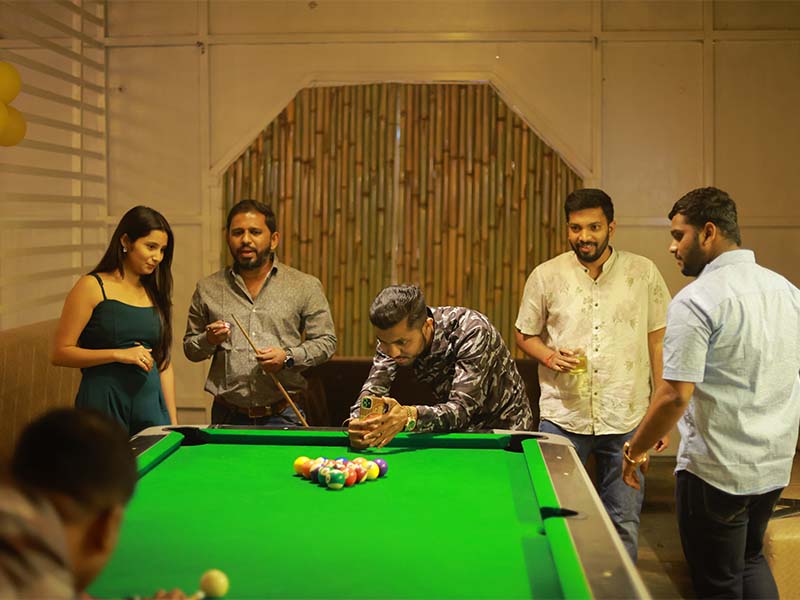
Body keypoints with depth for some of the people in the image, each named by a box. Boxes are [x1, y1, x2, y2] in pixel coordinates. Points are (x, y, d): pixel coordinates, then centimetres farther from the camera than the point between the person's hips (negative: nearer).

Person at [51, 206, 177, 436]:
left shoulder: (155, 295, 12)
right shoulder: (92, 287, -4)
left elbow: (163, 361, 13)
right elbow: (60, 353, -8)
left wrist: (173, 421, 8)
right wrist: (118, 354, -16)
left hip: (151, 407, 5)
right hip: (104, 407, -5)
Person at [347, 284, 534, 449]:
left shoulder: (472, 332, -32)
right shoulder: (394, 334, -16)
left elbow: (462, 409, -38)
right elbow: (373, 390, -21)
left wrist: (409, 416, -56)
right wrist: (357, 422, -45)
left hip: (505, 426, -3)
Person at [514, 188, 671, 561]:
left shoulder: (644, 273, 1)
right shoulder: (546, 276, 1)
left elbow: (659, 341, 5)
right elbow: (524, 335, 12)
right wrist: (549, 356, -10)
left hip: (626, 420, 0)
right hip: (562, 418, 0)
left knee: (624, 526, 7)